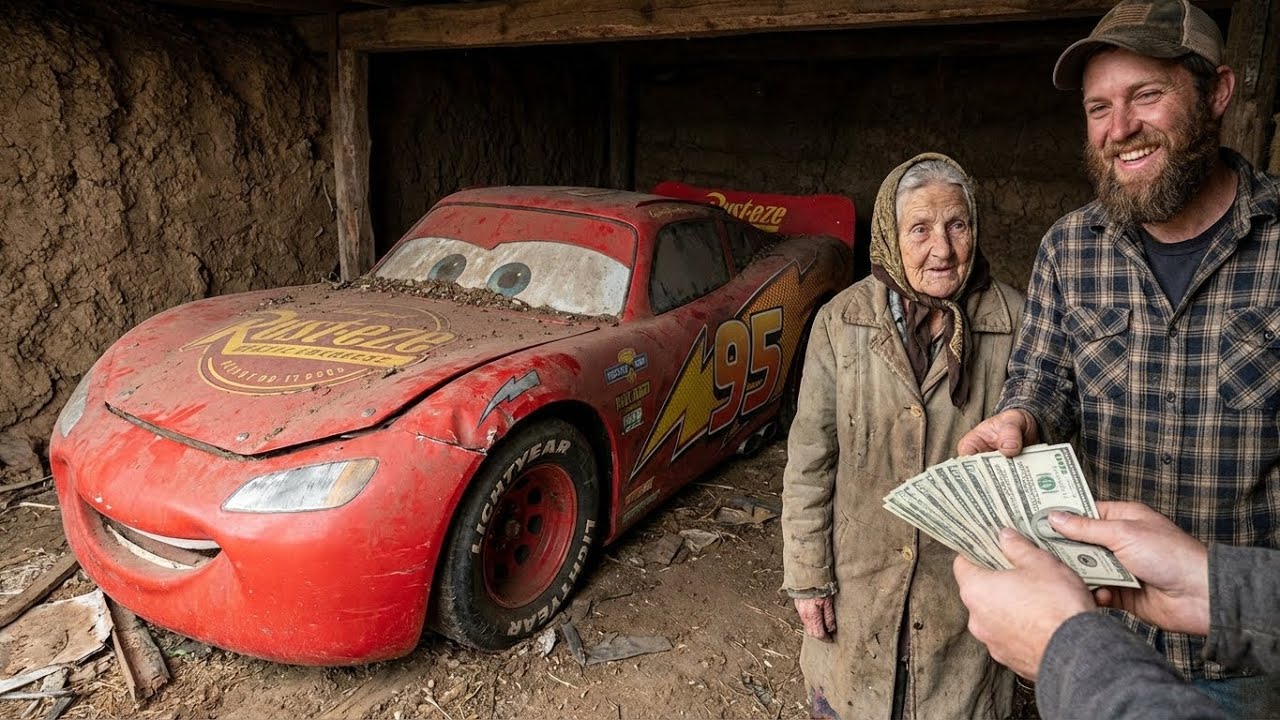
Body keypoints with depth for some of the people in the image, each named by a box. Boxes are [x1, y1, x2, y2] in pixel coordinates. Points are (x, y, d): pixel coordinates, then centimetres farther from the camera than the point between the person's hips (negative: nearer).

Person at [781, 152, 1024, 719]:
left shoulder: (1012, 323, -11)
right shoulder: (841, 322, -10)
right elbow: (809, 460, -6)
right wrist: (807, 575, -5)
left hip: (968, 585, 0)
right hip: (859, 581, 0)